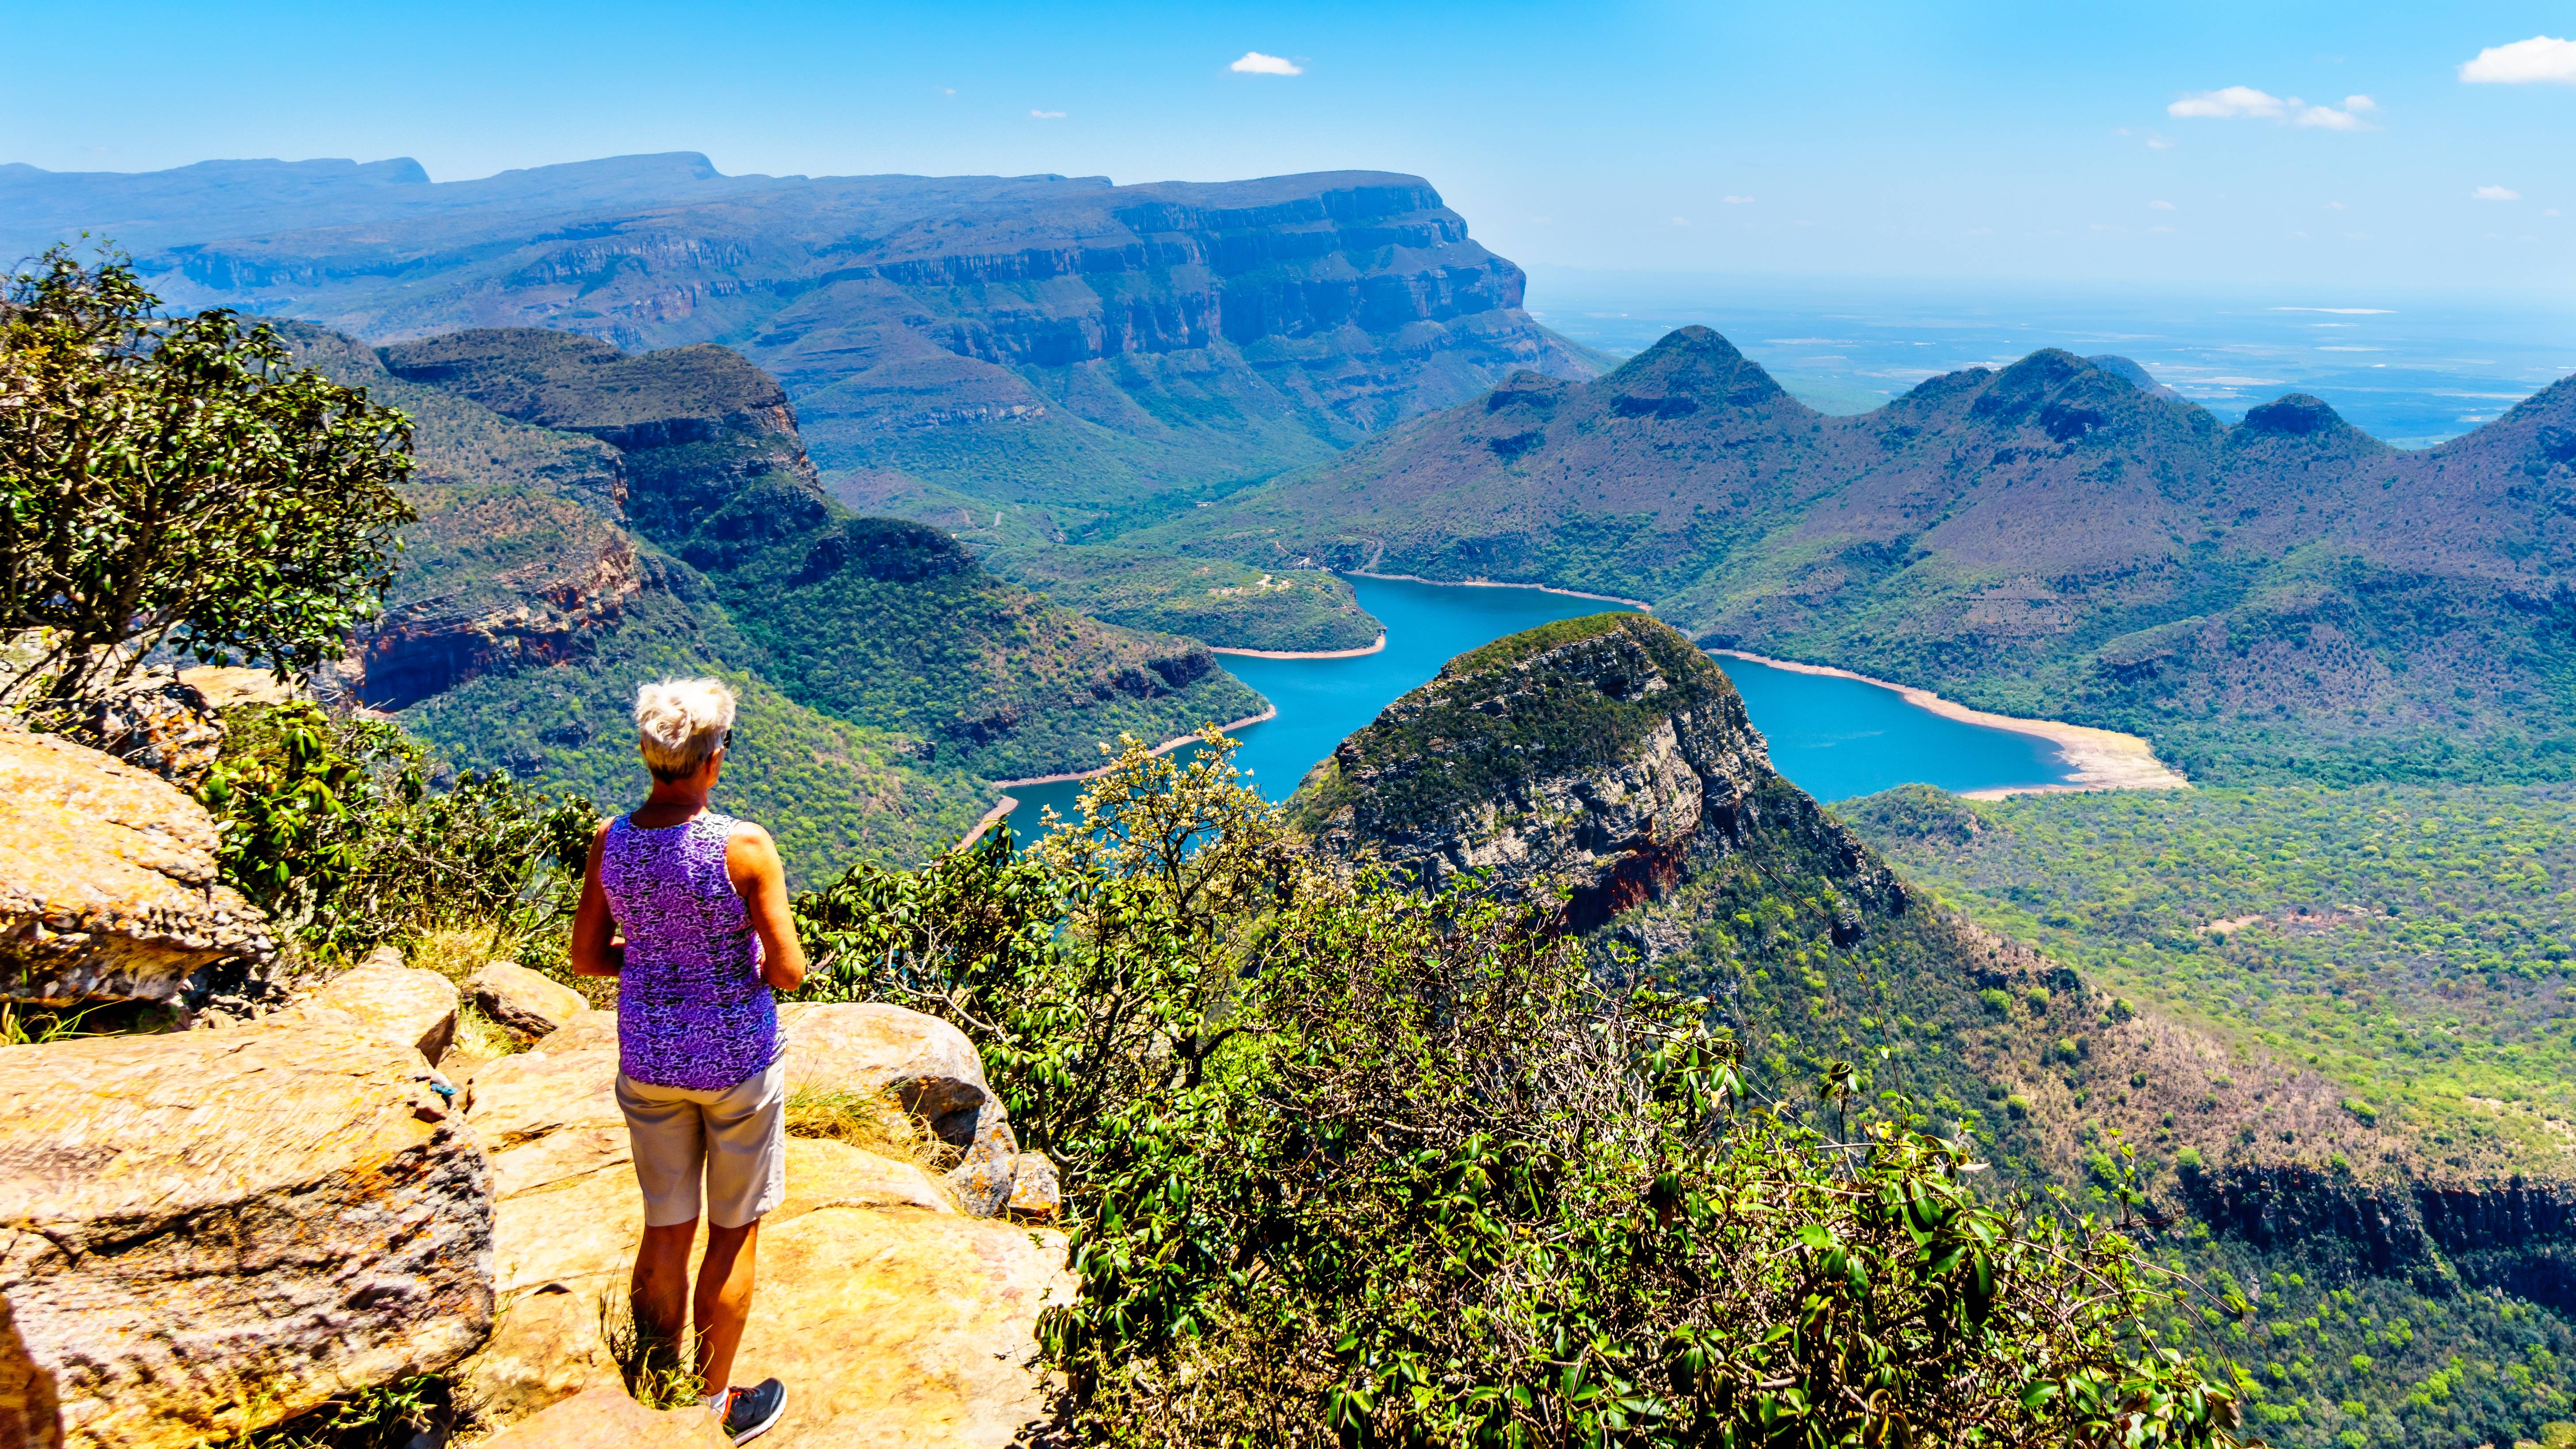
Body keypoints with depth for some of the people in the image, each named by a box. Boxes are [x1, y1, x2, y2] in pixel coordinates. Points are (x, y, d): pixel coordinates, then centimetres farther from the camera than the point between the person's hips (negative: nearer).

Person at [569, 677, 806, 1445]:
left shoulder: (611, 841, -8)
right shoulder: (745, 847, -22)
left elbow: (586, 957, 2)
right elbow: (789, 972, -17)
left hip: (648, 1057, 4)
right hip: (735, 1060, -4)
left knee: (665, 1230, 20)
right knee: (734, 1235, 14)